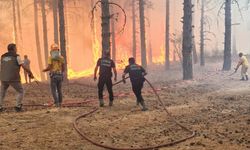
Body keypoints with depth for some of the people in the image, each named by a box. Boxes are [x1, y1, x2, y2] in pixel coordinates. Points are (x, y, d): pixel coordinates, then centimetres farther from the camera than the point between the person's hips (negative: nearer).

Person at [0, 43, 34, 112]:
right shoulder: (16, 56, -1)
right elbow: (24, 67, -4)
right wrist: (30, 73, 9)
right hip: (13, 79, -4)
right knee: (20, 92, 14)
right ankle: (18, 107, 4)